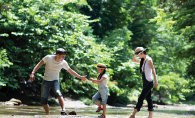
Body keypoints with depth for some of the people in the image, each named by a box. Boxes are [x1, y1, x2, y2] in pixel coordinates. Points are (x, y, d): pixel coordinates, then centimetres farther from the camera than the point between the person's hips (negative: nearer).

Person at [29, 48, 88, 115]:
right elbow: (39, 65, -5)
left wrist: (80, 77, 8)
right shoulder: (48, 58, -11)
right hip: (46, 81, 1)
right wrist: (32, 73, -15)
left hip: (55, 81, -1)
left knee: (58, 93, -31)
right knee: (43, 100, -2)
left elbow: (71, 71, 8)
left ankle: (63, 110, -43)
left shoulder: (63, 63, -5)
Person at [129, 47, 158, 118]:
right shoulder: (142, 60, 14)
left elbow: (153, 70, -13)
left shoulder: (148, 60, -10)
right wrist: (135, 54, 10)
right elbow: (134, 60, 28)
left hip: (149, 82, -9)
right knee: (148, 98, 6)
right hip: (145, 83, 9)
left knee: (141, 98, -7)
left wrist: (156, 81, -18)